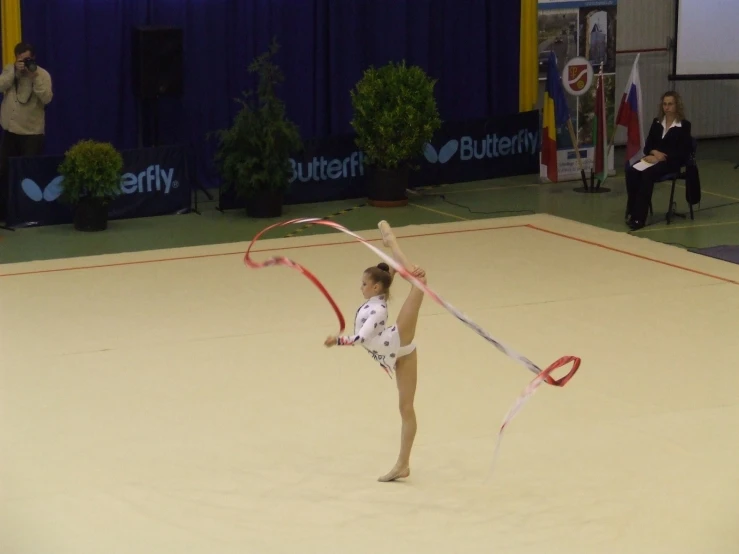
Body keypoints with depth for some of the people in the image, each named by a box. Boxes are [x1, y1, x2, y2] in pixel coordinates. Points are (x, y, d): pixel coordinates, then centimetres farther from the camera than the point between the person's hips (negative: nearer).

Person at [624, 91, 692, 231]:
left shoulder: (684, 125, -1)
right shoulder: (657, 122, 14)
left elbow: (682, 153, -9)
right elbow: (647, 146, 12)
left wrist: (661, 157, -18)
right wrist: (655, 152, -12)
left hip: (672, 162, -5)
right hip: (654, 158, 5)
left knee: (648, 174, -34)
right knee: (631, 172, -27)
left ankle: (639, 217, -35)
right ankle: (631, 212, -25)